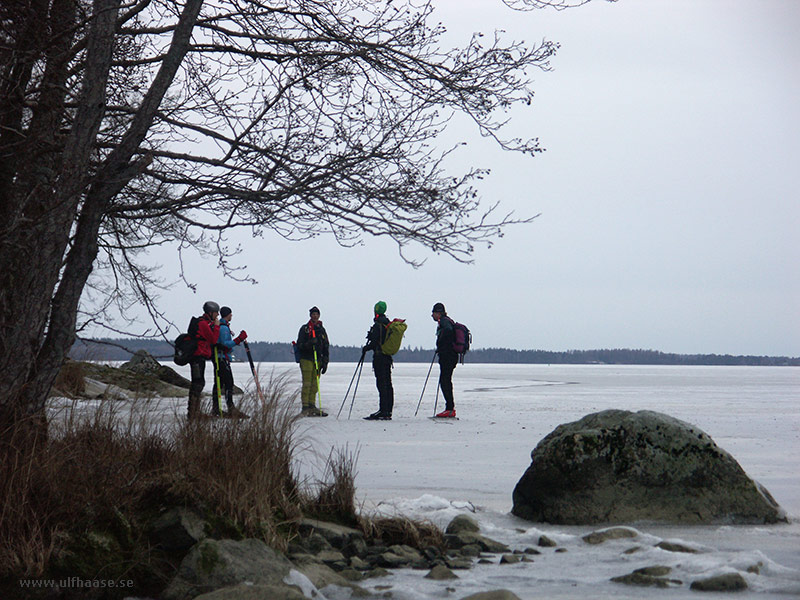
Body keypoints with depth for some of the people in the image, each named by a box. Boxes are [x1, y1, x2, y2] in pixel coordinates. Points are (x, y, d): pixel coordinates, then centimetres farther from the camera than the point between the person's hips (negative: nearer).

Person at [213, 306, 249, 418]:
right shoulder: (224, 327, -15)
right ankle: (231, 409, -19)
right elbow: (226, 344, -22)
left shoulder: (218, 325, 18)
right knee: (228, 383, -14)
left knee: (218, 382, 13)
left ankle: (215, 408, 16)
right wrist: (239, 339, -24)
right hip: (223, 358, -11)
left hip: (218, 358, 11)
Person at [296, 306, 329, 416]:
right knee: (307, 384, -10)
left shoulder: (322, 330, 16)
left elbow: (326, 347, 18)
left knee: (315, 385, 4)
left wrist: (325, 362, 10)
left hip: (318, 360, 5)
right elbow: (300, 345, -3)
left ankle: (311, 407, 8)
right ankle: (305, 408, -10)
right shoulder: (305, 329, 3)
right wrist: (309, 343, -22)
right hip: (306, 359, -5)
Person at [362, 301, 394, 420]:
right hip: (388, 356, 9)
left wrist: (365, 348, -1)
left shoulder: (378, 324, -14)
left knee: (381, 384, -10)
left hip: (379, 356, -9)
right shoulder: (388, 324, 13)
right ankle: (388, 411, 13)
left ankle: (383, 411, -13)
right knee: (387, 384, 10)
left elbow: (375, 342, -18)